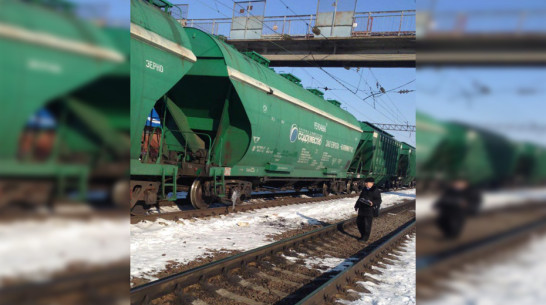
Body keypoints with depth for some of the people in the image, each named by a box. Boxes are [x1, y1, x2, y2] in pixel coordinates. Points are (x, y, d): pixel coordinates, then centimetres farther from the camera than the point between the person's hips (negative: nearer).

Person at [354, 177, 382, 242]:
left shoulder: (375, 191, -9)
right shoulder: (364, 190, 13)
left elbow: (378, 200, -12)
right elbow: (360, 198, 23)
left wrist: (373, 203, -29)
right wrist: (357, 205, 24)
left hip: (370, 210, -8)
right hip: (362, 209, 8)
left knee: (367, 224, -3)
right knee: (359, 222, 12)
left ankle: (365, 237, 10)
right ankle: (363, 235, 28)